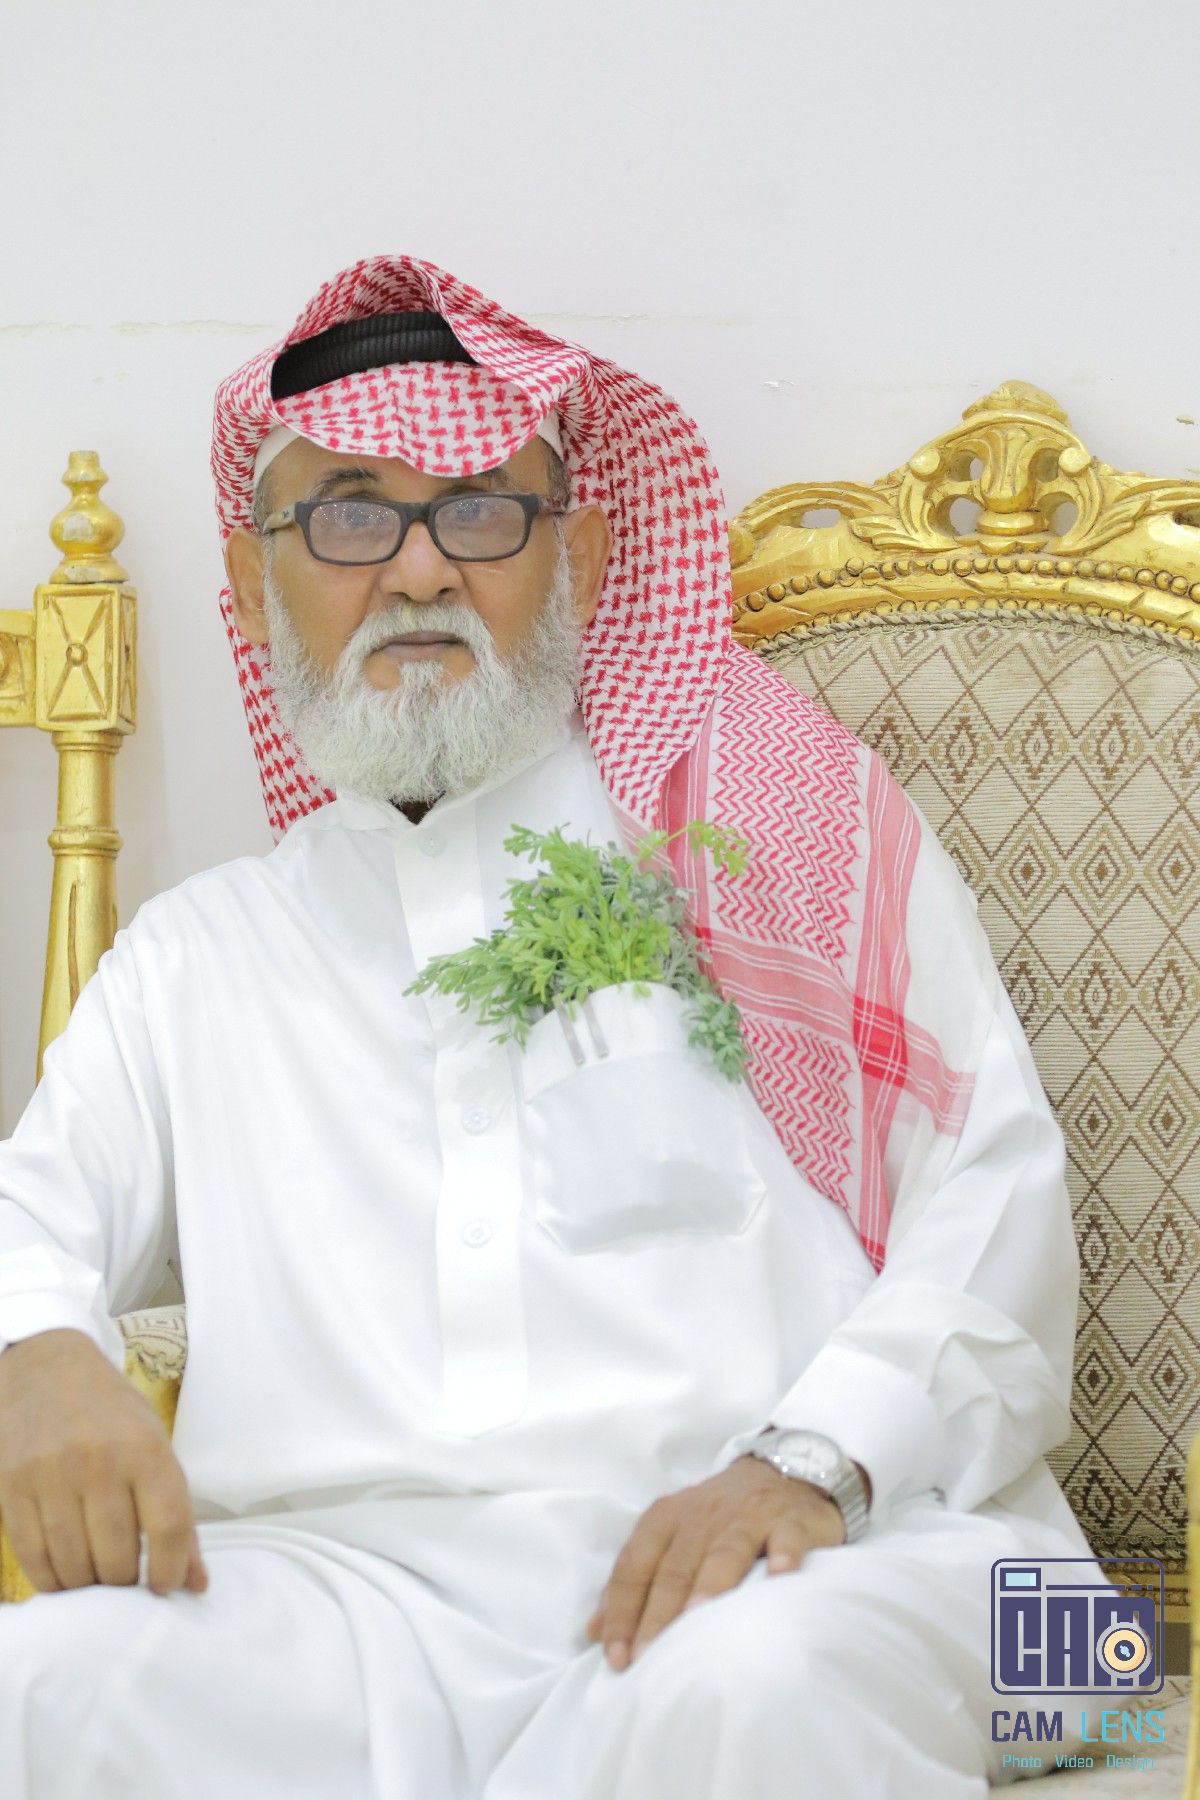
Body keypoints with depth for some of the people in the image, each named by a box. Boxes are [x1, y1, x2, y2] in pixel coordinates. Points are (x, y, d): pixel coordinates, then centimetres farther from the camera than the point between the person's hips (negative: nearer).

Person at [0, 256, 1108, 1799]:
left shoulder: (769, 825, 15)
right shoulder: (197, 953, 26)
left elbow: (997, 1196, 6)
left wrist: (811, 1457, -13)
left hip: (776, 1566, -2)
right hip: (355, 1576, 3)